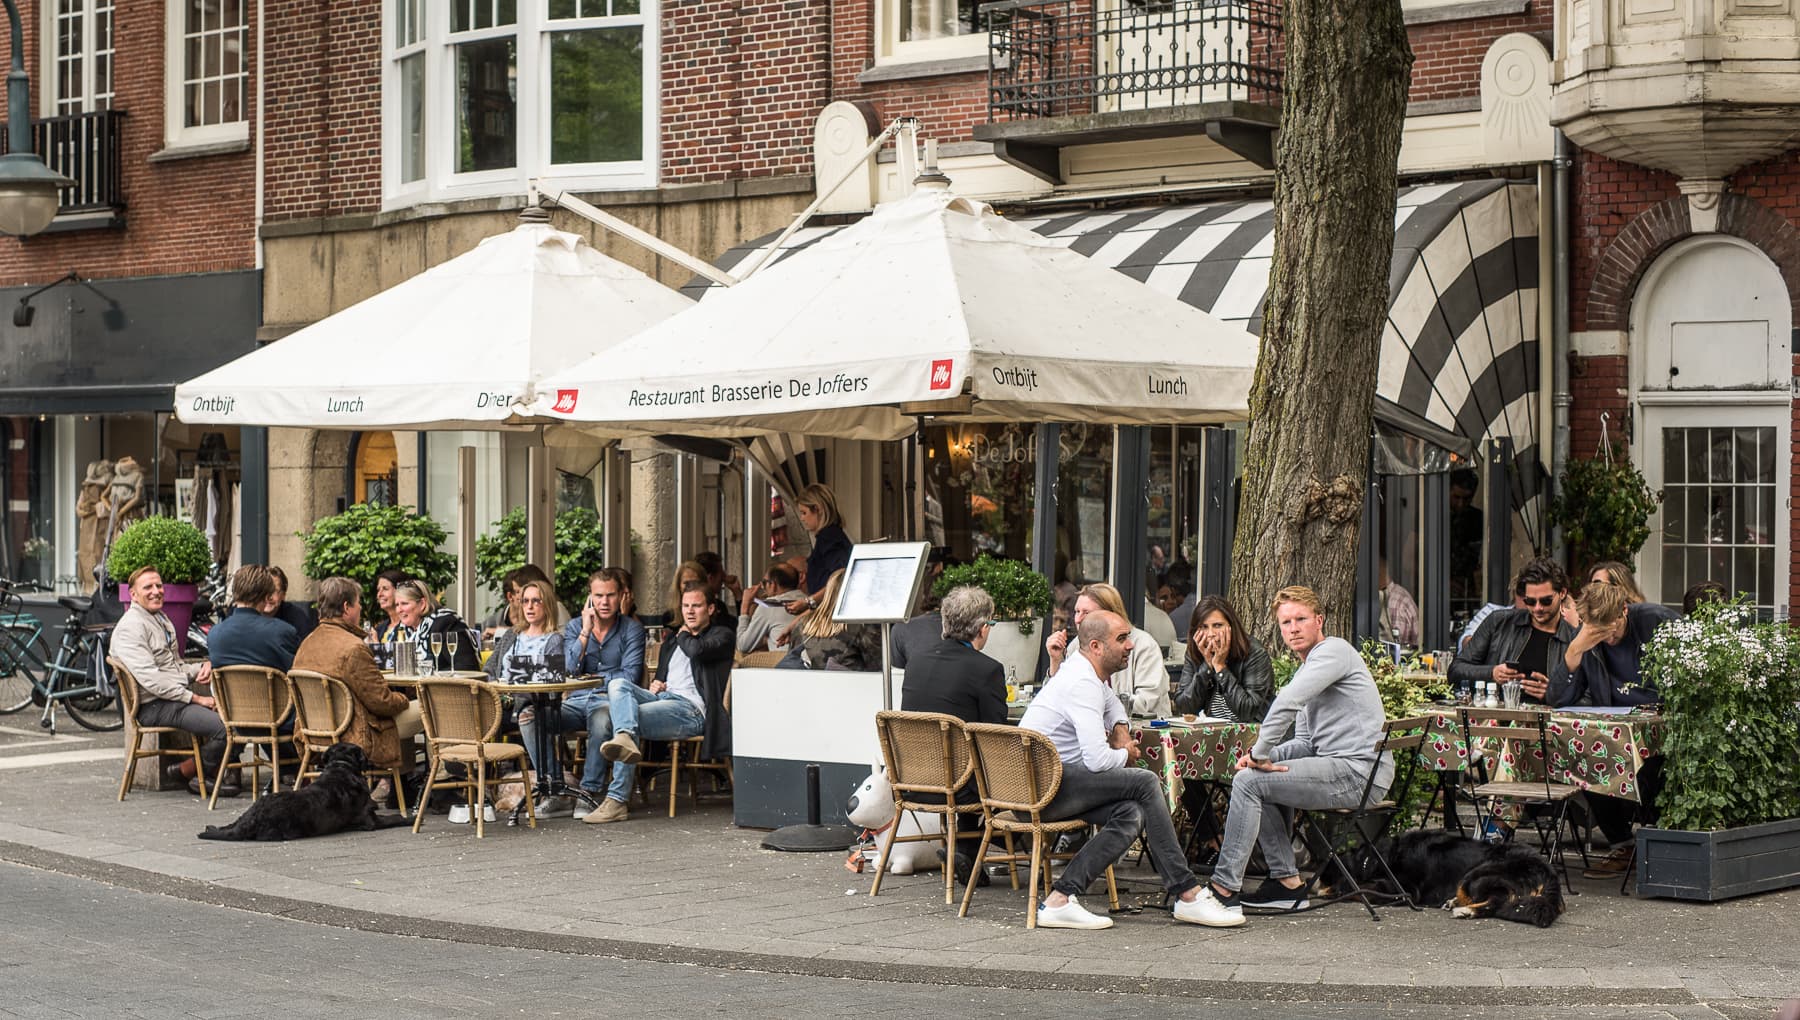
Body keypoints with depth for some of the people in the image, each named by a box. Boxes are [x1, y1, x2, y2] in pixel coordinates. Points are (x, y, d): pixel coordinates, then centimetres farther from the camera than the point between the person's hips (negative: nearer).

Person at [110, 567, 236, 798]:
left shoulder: (161, 619, 21)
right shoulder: (131, 627, -11)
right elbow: (150, 678, -20)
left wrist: (202, 668, 4)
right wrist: (194, 698, -21)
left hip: (179, 696, 10)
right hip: (154, 706, -10)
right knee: (224, 727, -25)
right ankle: (189, 773, -2)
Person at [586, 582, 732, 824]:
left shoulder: (722, 635, 9)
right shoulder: (673, 640, 33)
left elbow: (697, 650, -14)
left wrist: (684, 635, 9)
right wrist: (654, 685, 12)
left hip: (691, 708, -7)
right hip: (662, 697, 7)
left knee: (634, 713, -31)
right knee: (618, 683, -23)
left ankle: (617, 801, -40)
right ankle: (625, 739, -53)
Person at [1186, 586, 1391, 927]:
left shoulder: (1334, 650, -7)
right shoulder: (1309, 668, 25)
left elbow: (1287, 703, -22)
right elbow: (1306, 741, 22)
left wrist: (1260, 754, -14)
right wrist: (1261, 757, 4)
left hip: (1359, 771, -11)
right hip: (1341, 767, 11)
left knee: (1249, 781, -16)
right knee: (1258, 775, 19)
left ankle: (1224, 890, -16)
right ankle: (1287, 882, 12)